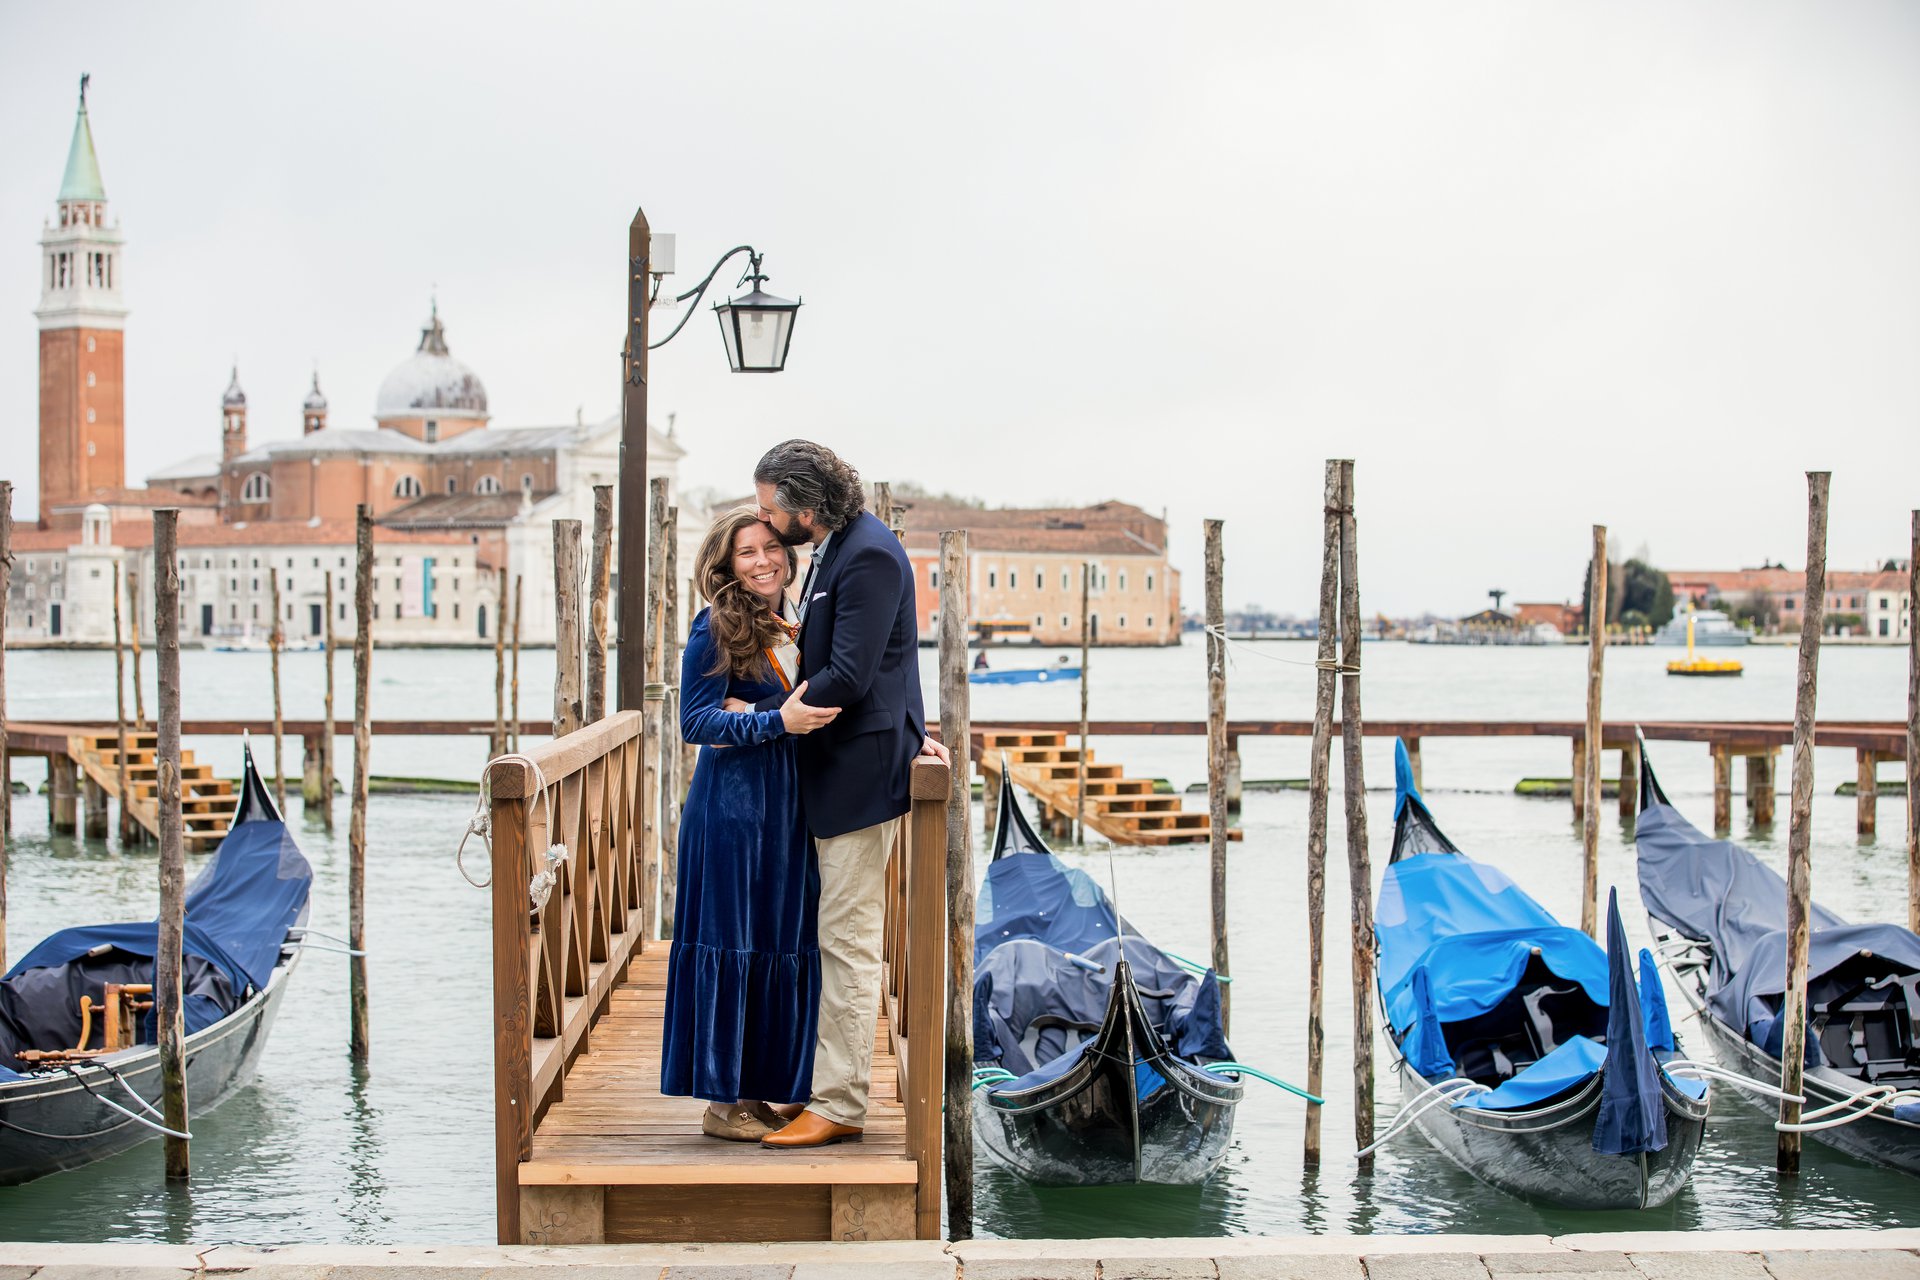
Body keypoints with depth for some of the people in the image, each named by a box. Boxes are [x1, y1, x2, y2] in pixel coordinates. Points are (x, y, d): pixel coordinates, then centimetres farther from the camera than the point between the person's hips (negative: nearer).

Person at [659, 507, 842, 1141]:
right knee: (730, 943, -2)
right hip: (730, 800, -7)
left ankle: (758, 1090, 18)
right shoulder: (716, 628, -8)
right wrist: (776, 720, -23)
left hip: (786, 804, 7)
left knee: (782, 943, 9)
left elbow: (827, 707, 15)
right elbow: (695, 721, -12)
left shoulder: (794, 628, 11)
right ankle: (722, 1100, 6)